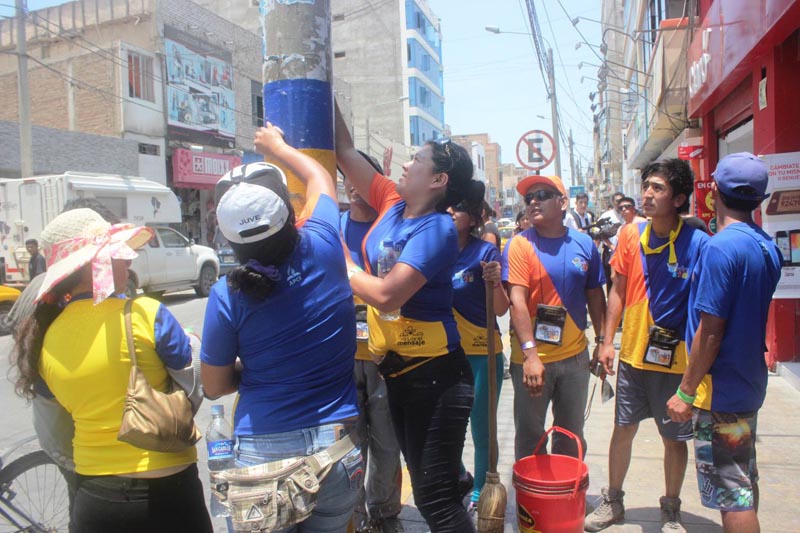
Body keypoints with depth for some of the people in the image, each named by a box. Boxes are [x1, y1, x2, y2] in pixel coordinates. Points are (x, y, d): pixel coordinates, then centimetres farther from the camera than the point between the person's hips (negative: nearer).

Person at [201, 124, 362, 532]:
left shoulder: (226, 296, -14)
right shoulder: (322, 250, -13)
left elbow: (214, 387, 1)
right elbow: (320, 178, 10)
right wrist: (278, 147, 25)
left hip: (262, 453, -1)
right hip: (336, 440, 2)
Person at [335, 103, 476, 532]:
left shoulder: (437, 229, -17)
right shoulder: (392, 206, 4)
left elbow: (386, 294, -27)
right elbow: (345, 152, 11)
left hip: (433, 372, -8)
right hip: (396, 367, 8)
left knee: (434, 497, -1)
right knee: (428, 486, 21)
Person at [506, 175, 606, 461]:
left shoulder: (584, 243, 2)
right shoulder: (520, 244, -10)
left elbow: (595, 295, 11)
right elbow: (517, 301, -17)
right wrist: (530, 353, -25)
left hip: (575, 356, 4)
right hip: (532, 358, -3)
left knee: (572, 436, 19)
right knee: (529, 437, 10)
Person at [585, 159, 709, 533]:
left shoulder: (698, 244, -14)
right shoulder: (631, 235, -2)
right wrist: (607, 341, 0)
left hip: (676, 360, -3)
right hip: (632, 354, 3)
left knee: (675, 437, 13)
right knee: (623, 428, 14)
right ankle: (613, 501, 33)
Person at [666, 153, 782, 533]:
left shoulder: (721, 248, -21)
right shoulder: (768, 247, 5)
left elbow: (709, 332, -21)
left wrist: (686, 392, -15)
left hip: (721, 388, -9)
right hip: (751, 382, 9)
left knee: (731, 491, 1)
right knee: (745, 478, 23)